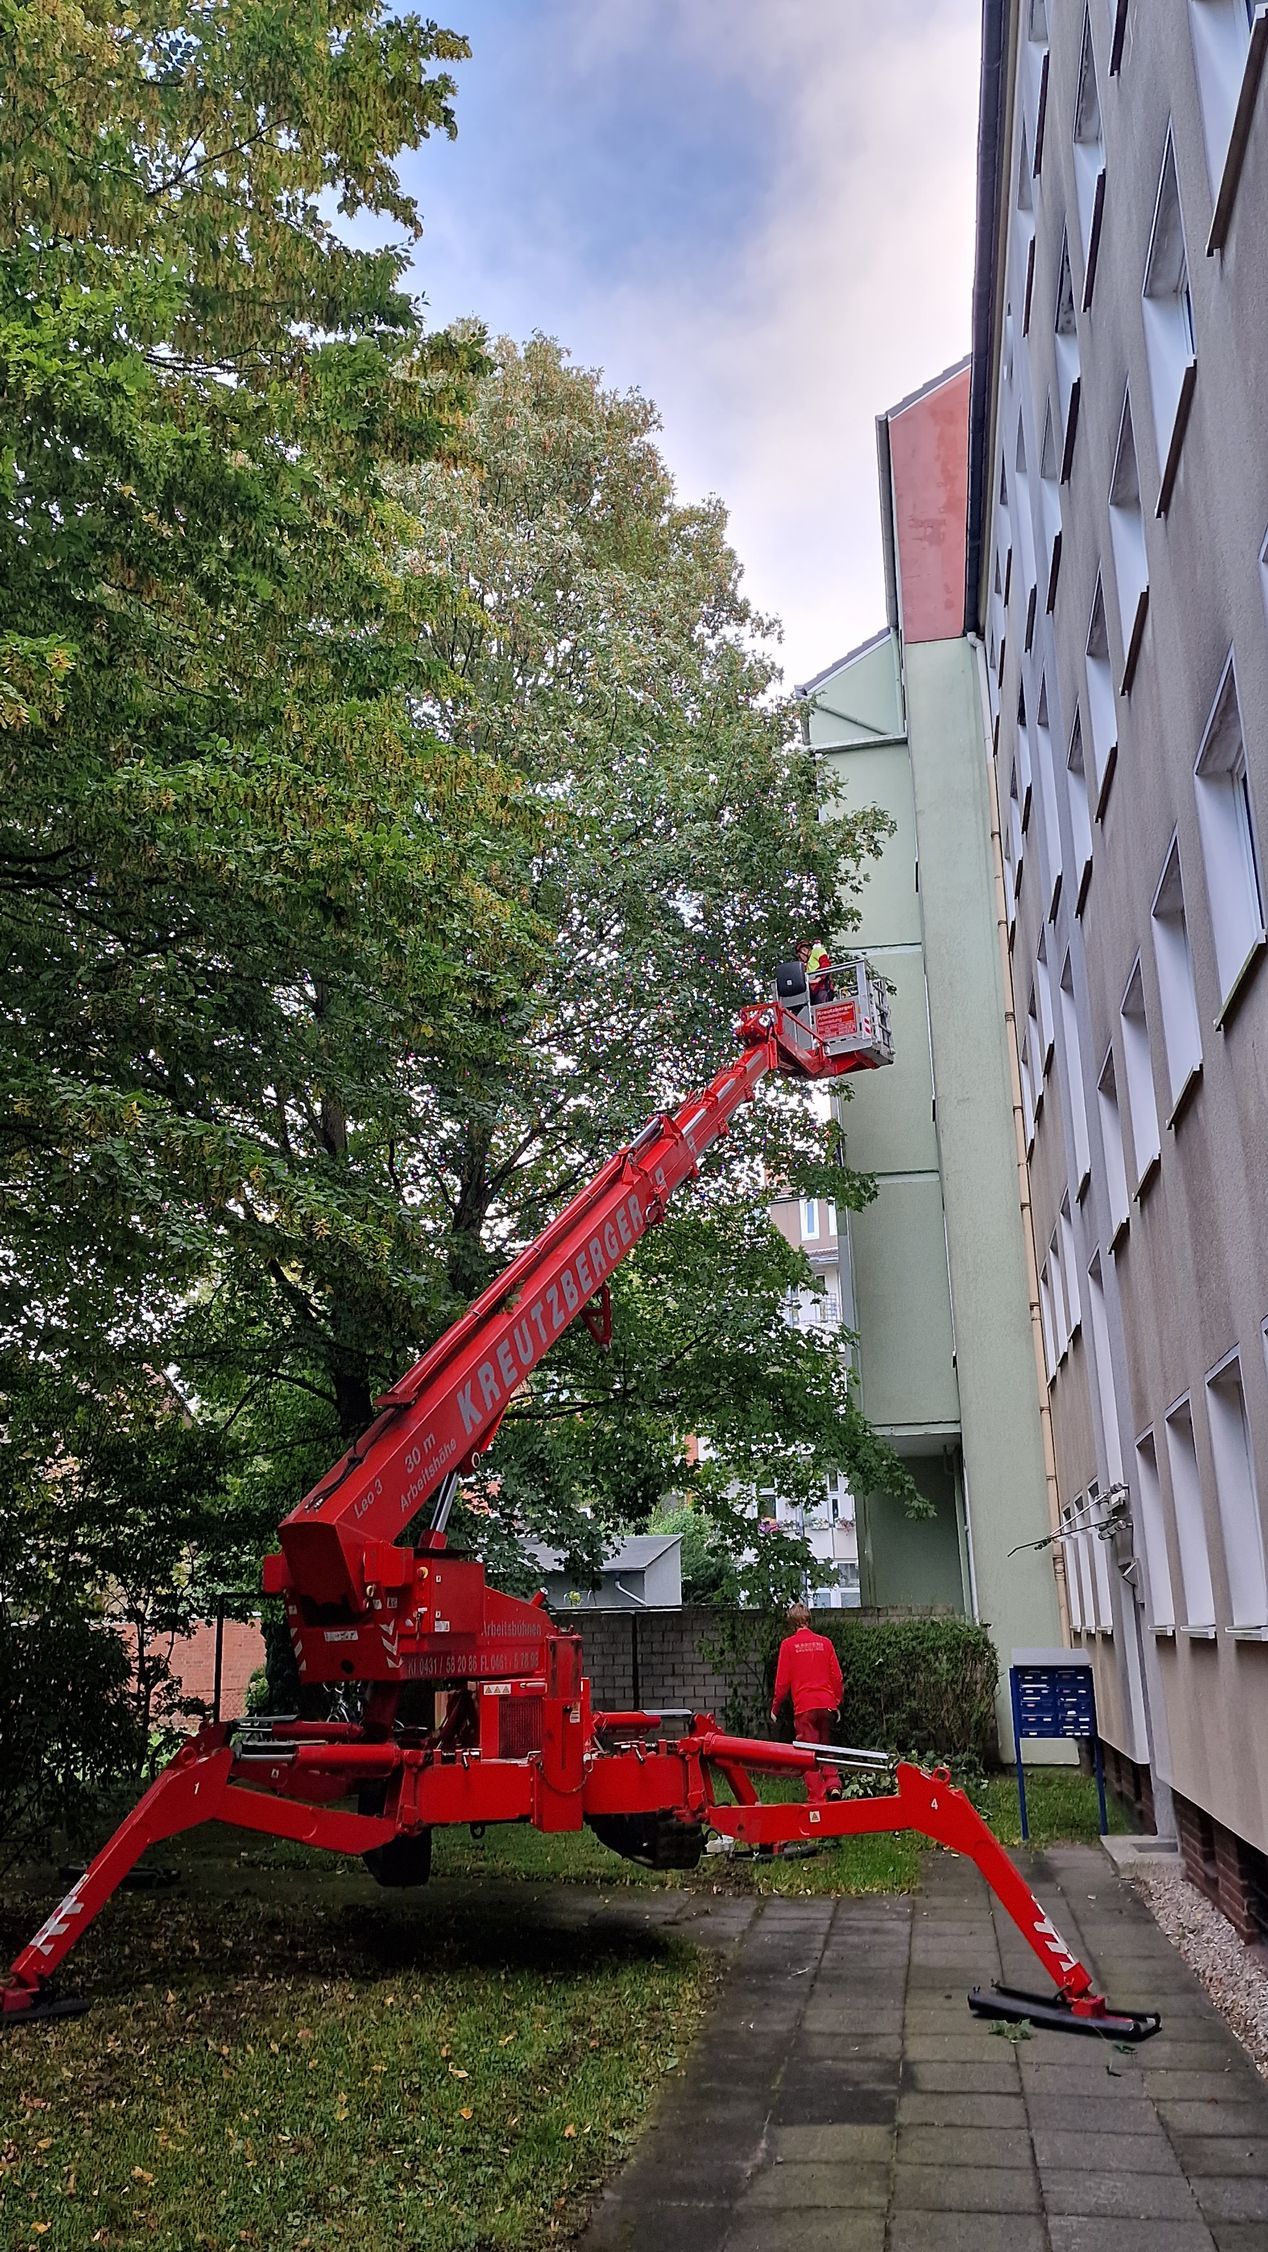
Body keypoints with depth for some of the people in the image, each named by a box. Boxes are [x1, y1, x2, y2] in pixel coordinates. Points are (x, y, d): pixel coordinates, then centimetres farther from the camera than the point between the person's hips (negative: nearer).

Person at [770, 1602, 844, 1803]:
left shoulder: (788, 1644, -1)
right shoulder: (824, 1642, 6)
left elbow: (782, 1680, 0)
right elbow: (837, 1675, 8)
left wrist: (775, 1708, 10)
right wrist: (836, 1703, 19)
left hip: (804, 1706, -3)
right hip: (827, 1703, 3)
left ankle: (817, 1796, 0)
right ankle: (833, 1785, 2)